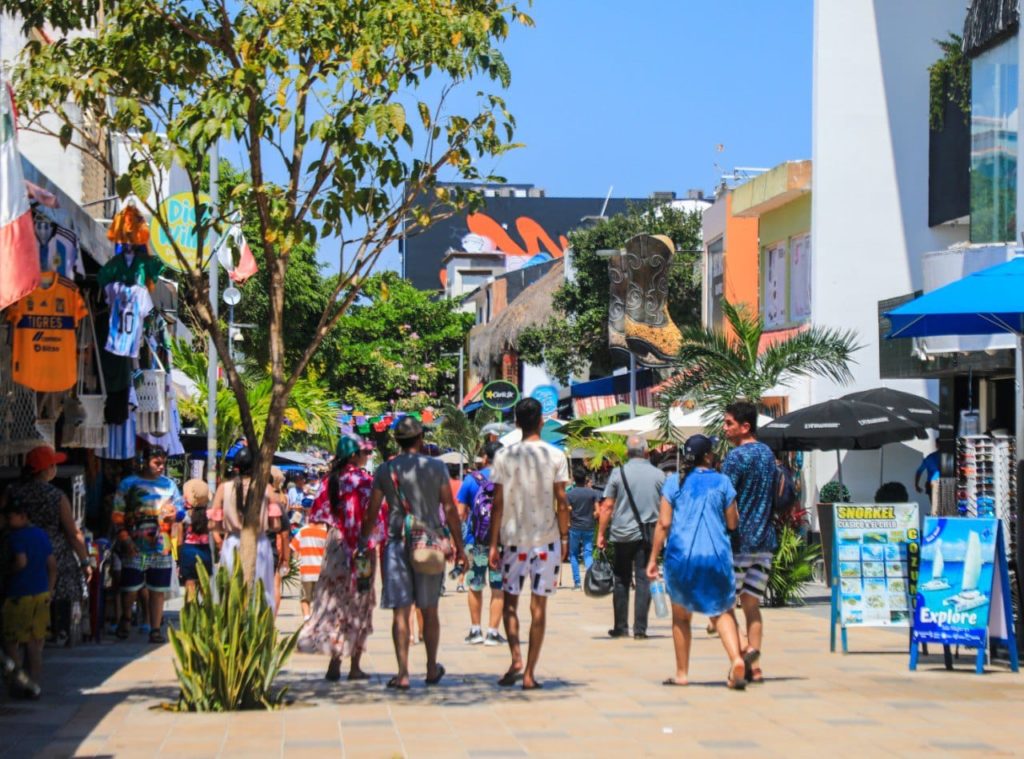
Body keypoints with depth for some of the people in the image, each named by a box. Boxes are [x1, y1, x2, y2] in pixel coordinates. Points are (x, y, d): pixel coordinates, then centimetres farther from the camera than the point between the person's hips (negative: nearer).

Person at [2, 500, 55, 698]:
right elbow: (52, 565, 12)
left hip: (20, 595, -7)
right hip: (41, 595, 7)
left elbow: (21, 561, -26)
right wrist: (49, 590, 16)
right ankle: (33, 686, 10)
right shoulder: (42, 534, 10)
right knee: (35, 644, 10)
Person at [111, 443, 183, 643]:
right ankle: (125, 620, 27)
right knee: (130, 588, 1)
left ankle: (155, 629, 10)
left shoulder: (169, 484, 12)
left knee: (157, 590, 4)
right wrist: (125, 538, -10)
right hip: (135, 548, -3)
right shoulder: (128, 484, 2)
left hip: (161, 548, 3)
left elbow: (180, 507, 16)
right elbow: (118, 515, 0)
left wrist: (176, 514, -9)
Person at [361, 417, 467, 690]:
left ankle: (403, 673, -8)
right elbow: (449, 509, -1)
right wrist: (459, 547, 5)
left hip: (397, 544, 0)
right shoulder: (437, 467, 0)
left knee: (401, 611, -1)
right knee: (429, 610, 12)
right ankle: (432, 669, 21)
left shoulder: (384, 470, 2)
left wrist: (363, 542, 14)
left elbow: (372, 513, 2)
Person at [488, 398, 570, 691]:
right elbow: (561, 500, -3)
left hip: (513, 538, 0)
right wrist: (564, 537, 7)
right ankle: (529, 673, 5)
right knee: (539, 606, 5)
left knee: (510, 601, 14)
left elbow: (498, 503, -2)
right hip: (547, 538, 0)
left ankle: (516, 660, -6)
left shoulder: (504, 456, -3)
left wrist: (494, 543, 2)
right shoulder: (556, 456, -2)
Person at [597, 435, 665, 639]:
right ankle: (640, 629, -3)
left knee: (621, 581, 10)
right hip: (648, 534, 0)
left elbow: (607, 506, -3)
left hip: (622, 534, 0)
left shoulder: (618, 473, -2)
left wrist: (601, 534, 3)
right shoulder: (658, 475, 3)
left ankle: (621, 627, 11)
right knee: (643, 580, 1)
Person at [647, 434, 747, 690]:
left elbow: (664, 523, -1)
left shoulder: (674, 482, 3)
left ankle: (682, 673, 18)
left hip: (681, 554, 0)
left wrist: (653, 558, 4)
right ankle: (736, 658, -19)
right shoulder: (722, 482, 3)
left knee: (681, 616, 15)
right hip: (716, 554, 0)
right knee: (722, 610, 7)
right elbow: (732, 523, 4)